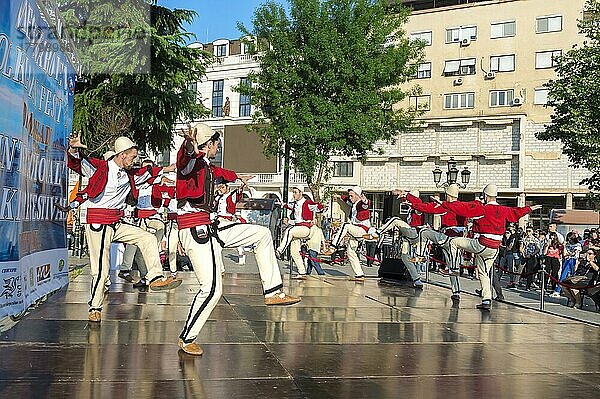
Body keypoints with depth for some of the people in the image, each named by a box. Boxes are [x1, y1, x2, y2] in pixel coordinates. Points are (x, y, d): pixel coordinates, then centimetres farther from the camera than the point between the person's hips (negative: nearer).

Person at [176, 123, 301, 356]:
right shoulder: (190, 161, -10)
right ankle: (186, 339, 6)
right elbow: (185, 156, -37)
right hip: (194, 231, -10)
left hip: (210, 229, 10)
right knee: (212, 289, -14)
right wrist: (191, 145, -60)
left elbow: (219, 172, 43)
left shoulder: (207, 166, 18)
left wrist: (237, 177, 62)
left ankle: (272, 292, 13)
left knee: (262, 234, 13)